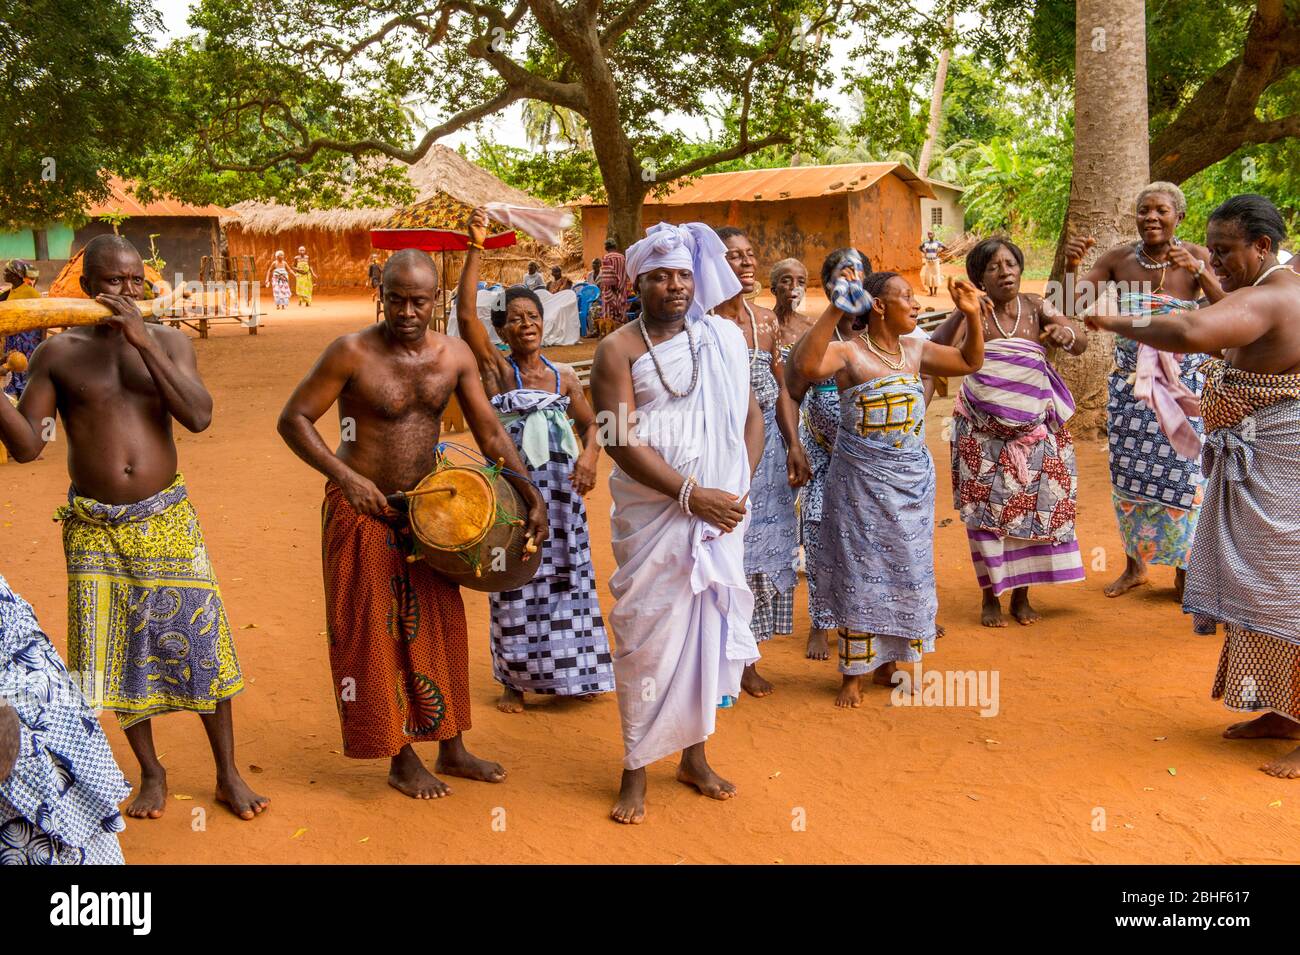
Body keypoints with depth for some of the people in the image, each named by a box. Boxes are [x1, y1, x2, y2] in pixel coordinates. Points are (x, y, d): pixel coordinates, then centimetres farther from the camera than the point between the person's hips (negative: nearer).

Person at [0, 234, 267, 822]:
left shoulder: (168, 342, 2)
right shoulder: (58, 354, 0)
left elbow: (199, 416, -14)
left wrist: (143, 342, -20)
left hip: (166, 519, 0)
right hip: (93, 528, 0)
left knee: (199, 638, 1)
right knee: (115, 650, 6)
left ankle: (228, 775, 15)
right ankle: (151, 773, 25)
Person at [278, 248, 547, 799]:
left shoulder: (454, 355, -2)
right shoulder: (353, 353, -15)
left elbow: (490, 434, 3)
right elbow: (293, 420, -12)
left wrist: (532, 496, -7)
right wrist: (345, 476, -23)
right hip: (363, 511, -5)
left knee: (439, 627, 11)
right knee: (375, 633, 2)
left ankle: (452, 750, 26)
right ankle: (401, 762, 16)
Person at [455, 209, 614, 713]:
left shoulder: (564, 377, 7)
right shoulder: (495, 368, -3)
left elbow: (590, 424, 15)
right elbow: (465, 314, -16)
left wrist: (589, 455, -6)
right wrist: (475, 248, -20)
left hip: (560, 487, 3)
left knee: (566, 575, 8)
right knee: (515, 582, 3)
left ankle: (573, 671, 21)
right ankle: (515, 680, 15)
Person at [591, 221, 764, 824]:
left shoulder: (721, 338, 8)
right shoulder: (619, 349, -4)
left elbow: (752, 416, 9)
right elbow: (623, 440, -12)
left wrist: (739, 490, -5)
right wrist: (692, 493, -18)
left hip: (720, 512, 4)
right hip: (652, 515, -4)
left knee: (709, 626, 10)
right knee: (649, 634, 0)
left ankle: (694, 755, 27)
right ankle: (636, 770, 13)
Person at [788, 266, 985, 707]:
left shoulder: (915, 349, 5)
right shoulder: (848, 353, -15)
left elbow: (970, 361, 16)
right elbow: (805, 365, -35)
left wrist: (972, 317, 0)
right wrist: (835, 310, -40)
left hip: (912, 481, 6)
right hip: (862, 483, -6)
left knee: (906, 572, 12)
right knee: (862, 575, 1)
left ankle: (888, 663, 29)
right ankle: (853, 674, 14)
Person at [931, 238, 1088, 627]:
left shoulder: (1037, 307, 0)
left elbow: (1081, 343, -9)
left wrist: (1068, 333, -32)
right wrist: (960, 314, -37)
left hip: (1033, 430, 2)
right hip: (982, 431, -2)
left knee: (1031, 508, 5)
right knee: (986, 511, 1)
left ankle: (1021, 595, 20)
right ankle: (990, 598, 15)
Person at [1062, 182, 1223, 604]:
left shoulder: (1197, 257, -5)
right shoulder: (1120, 258, -1)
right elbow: (1069, 306, -3)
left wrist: (1198, 271, -25)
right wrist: (1071, 265, -19)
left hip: (1182, 385, -2)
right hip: (1129, 383, 2)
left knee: (1181, 475, 2)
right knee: (1129, 475, 8)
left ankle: (1184, 571, 19)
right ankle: (1135, 565, 26)